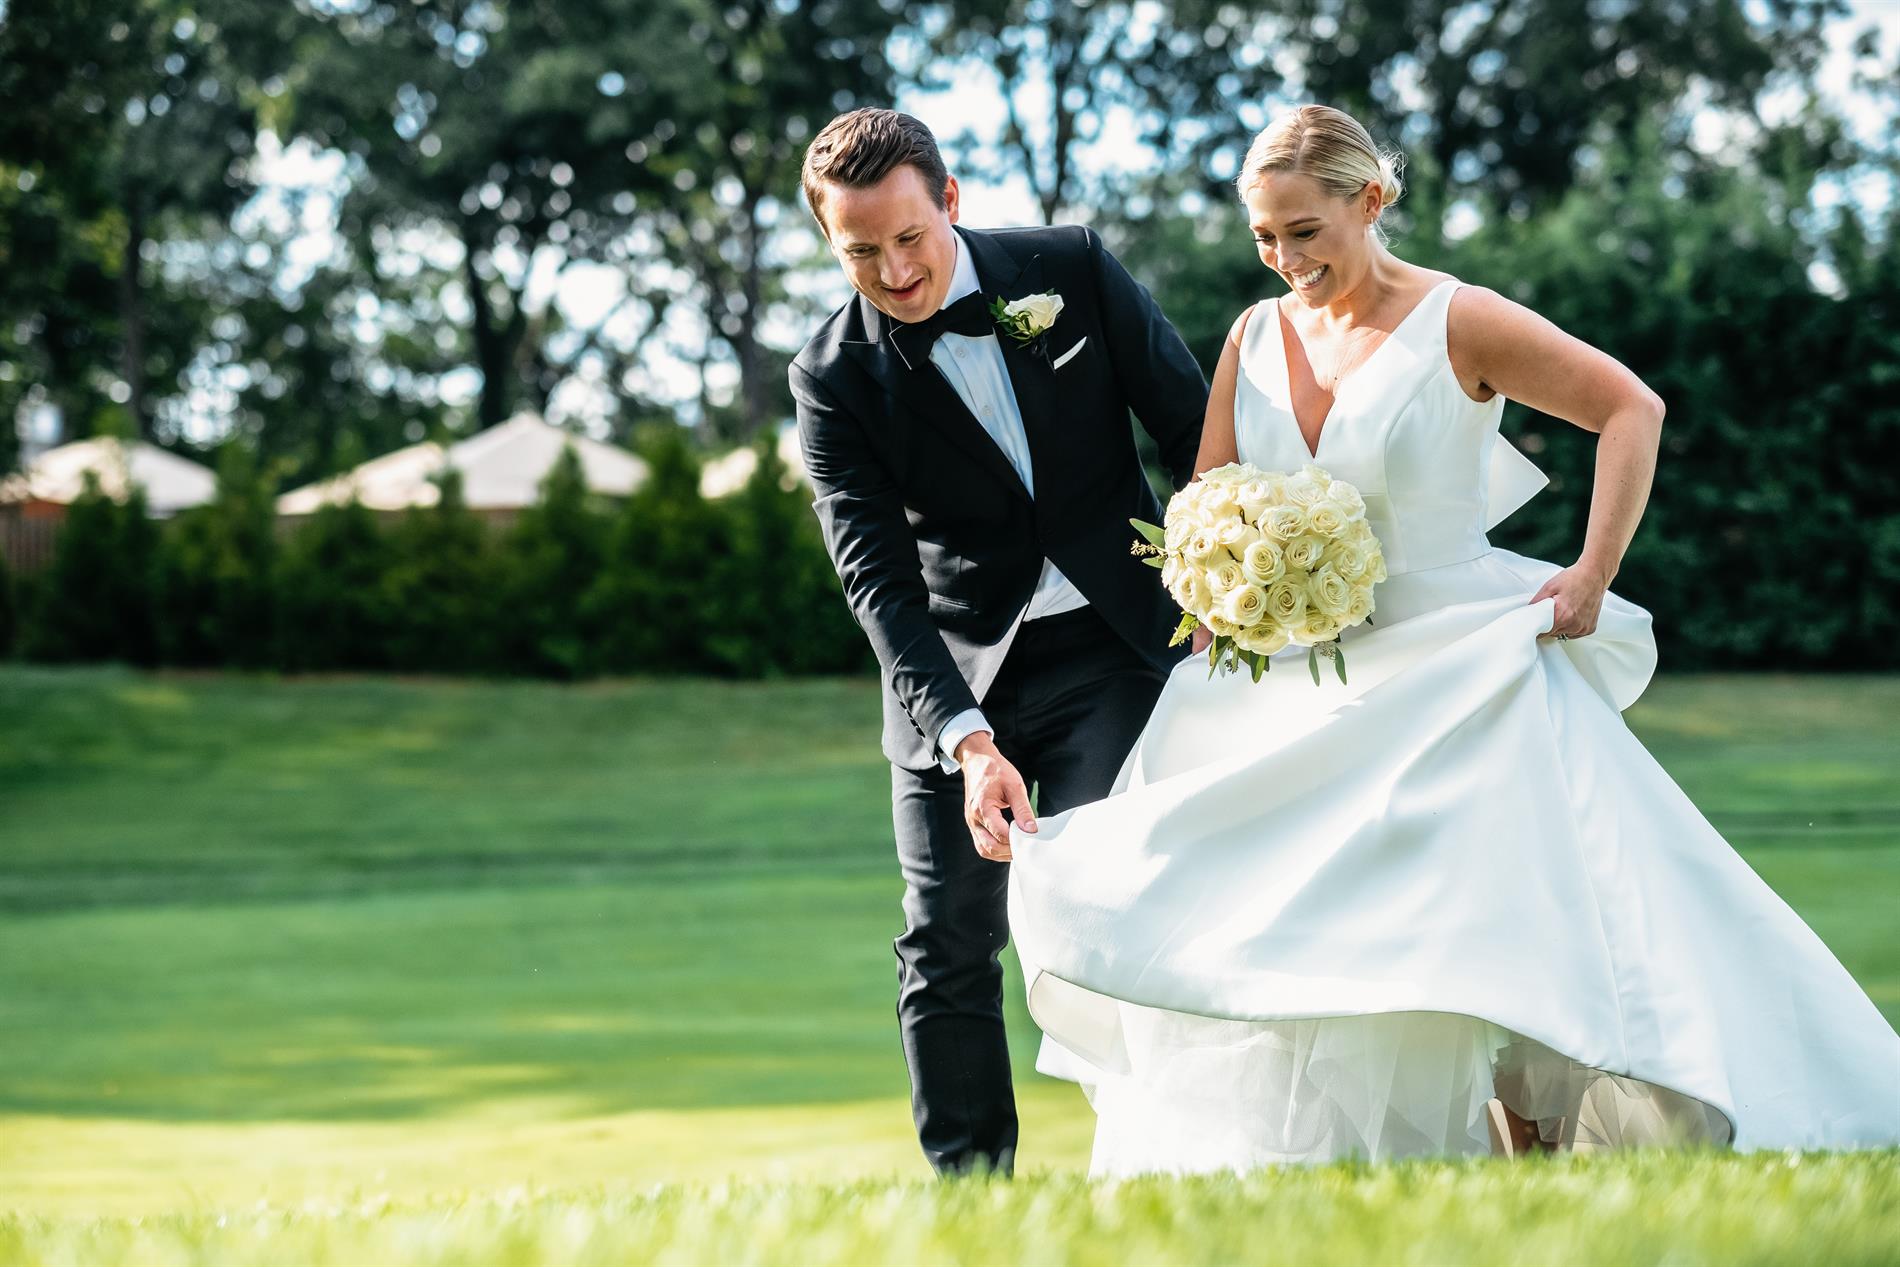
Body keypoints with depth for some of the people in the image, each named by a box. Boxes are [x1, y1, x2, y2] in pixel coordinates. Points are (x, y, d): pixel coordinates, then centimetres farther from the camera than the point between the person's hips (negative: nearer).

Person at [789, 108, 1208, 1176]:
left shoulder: (1073, 268, -5)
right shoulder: (835, 377, -8)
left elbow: (1195, 428, 4)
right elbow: (878, 579, -14)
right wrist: (968, 741, -26)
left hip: (1112, 650, -1)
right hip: (955, 683, 1)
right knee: (950, 949, 0)